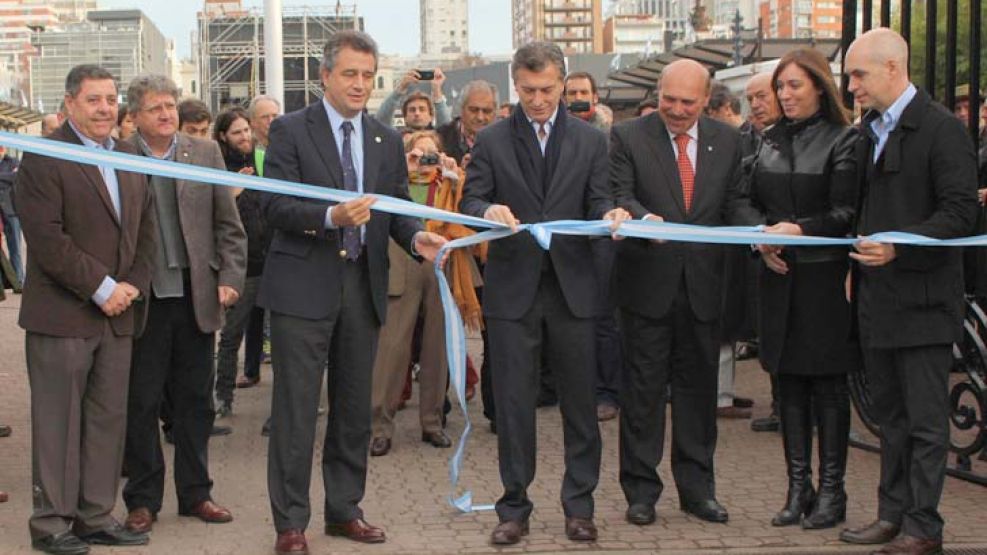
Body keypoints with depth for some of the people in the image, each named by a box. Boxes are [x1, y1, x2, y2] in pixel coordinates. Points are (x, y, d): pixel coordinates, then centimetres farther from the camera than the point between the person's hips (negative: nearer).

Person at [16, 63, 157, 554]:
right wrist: (101, 289, -15)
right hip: (62, 315, -6)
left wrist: (134, 285, -1)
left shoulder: (130, 158, 14)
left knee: (108, 420, 10)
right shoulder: (44, 158, -8)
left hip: (118, 312, 6)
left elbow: (146, 229, 14)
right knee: (58, 422, 1)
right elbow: (47, 239, -15)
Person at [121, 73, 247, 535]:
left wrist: (230, 279, -1)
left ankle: (195, 493, 23)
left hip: (196, 297, 2)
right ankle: (143, 499, 18)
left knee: (195, 401, 10)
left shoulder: (205, 153, 6)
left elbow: (228, 225, 7)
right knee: (140, 402, 6)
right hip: (142, 300, -2)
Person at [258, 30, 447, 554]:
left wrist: (416, 236, -12)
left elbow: (397, 208, 10)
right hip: (304, 286, -5)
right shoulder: (290, 130, -3)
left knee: (355, 406, 13)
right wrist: (331, 217, -26)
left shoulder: (388, 140, 11)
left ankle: (344, 510, 26)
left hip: (363, 285, 5)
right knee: (296, 407, -1)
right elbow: (274, 206, -11)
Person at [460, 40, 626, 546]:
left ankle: (579, 505, 18)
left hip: (571, 287, 1)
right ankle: (514, 508, 15)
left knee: (580, 400, 6)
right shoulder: (490, 141, 5)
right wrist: (488, 211, -22)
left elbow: (596, 203, 4)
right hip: (512, 289, -1)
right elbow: (469, 203, 0)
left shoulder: (590, 140, 8)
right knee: (513, 403, 4)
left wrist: (609, 215, -19)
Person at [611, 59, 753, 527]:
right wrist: (643, 219, -33)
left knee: (699, 385, 10)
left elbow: (734, 203, 7)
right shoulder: (627, 137, -2)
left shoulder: (727, 141, 8)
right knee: (643, 387, 4)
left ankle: (697, 487, 21)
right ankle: (641, 489, 14)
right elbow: (620, 194, -12)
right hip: (648, 282, -3)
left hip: (703, 285, 3)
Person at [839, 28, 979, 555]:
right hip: (876, 298, 8)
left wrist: (898, 246, -26)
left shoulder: (942, 128, -12)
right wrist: (858, 264, 10)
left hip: (922, 299, -8)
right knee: (890, 416, 15)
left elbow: (961, 213, -17)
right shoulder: (869, 130, 13)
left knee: (926, 421, 0)